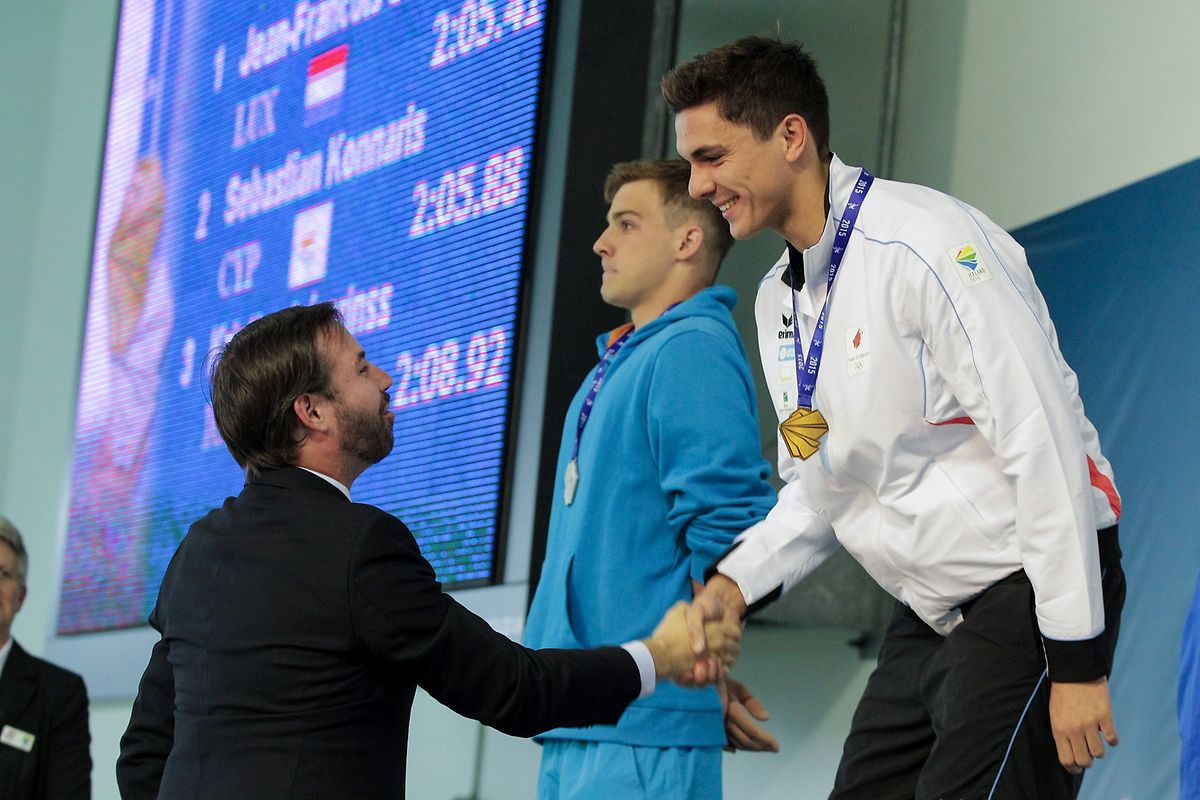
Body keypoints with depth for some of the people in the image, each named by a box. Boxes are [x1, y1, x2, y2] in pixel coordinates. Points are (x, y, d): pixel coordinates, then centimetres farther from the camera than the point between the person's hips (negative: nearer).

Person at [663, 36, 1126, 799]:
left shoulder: (928, 243, -17)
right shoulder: (779, 300, 10)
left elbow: (1045, 445, -21)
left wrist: (1076, 660, -22)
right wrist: (739, 580, 0)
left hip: (1028, 593, -9)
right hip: (931, 615, 9)